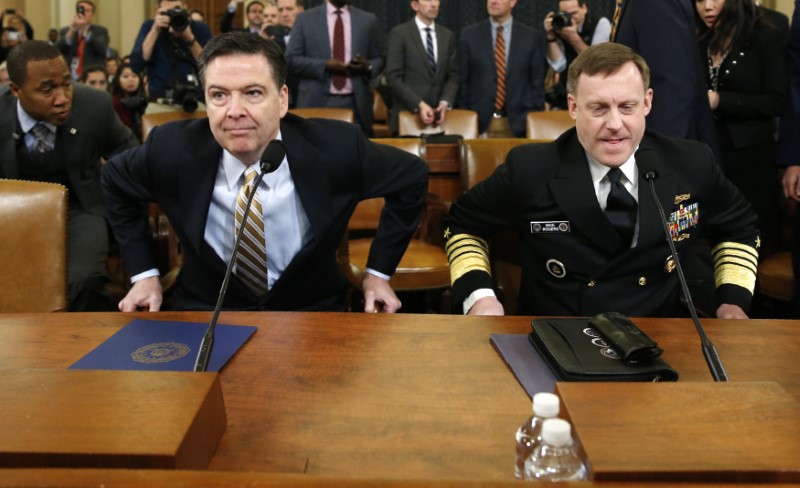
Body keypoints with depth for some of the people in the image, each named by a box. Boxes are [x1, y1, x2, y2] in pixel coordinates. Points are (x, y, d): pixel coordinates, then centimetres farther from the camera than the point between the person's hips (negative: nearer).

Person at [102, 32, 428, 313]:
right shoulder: (173, 150, -14)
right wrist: (143, 274, 4)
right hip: (205, 314, 1)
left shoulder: (336, 149, -17)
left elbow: (412, 177, 0)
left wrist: (379, 272, 0)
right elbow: (115, 180, 8)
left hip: (310, 313, 0)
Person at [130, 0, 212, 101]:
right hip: (160, 98, 0)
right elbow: (136, 66, -10)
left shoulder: (200, 29, 1)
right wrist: (154, 30, -15)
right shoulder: (149, 26, 2)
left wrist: (190, 38, -18)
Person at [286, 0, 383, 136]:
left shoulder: (368, 20, 12)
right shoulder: (305, 18, 6)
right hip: (316, 102, -1)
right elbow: (291, 59, 1)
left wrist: (368, 66, -10)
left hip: (356, 104, 1)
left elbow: (378, 59, 14)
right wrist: (324, 65, -13)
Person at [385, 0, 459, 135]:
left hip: (439, 114, 3)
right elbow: (393, 78, -8)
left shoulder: (448, 36, 13)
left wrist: (445, 102, -8)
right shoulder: (399, 33, -1)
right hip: (408, 114, -3)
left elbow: (452, 76, 11)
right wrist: (419, 105, -16)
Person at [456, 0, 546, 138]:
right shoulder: (469, 35, 6)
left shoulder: (532, 37, 5)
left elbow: (537, 84, 6)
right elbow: (462, 82, 6)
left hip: (518, 123, 0)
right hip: (479, 123, 0)